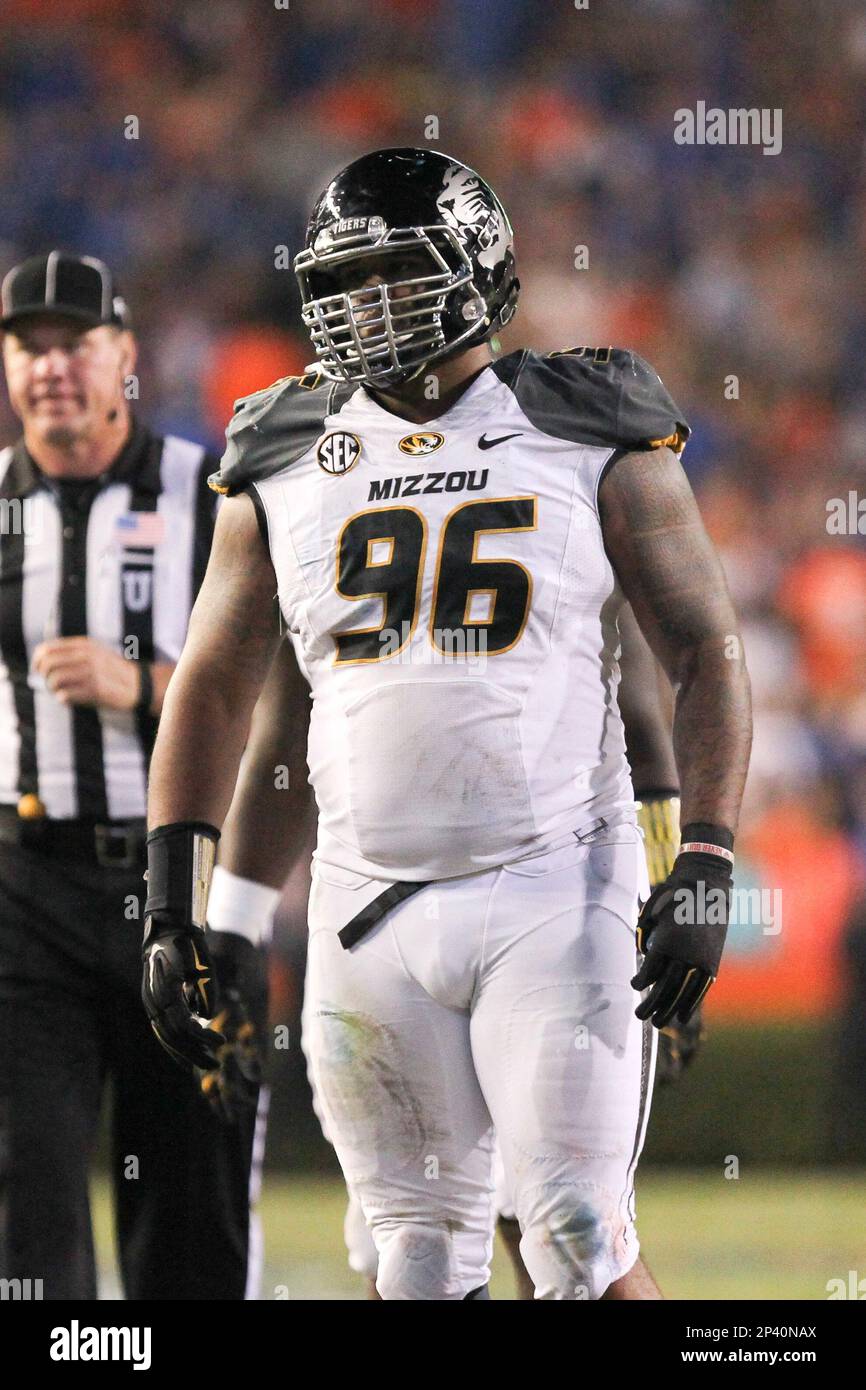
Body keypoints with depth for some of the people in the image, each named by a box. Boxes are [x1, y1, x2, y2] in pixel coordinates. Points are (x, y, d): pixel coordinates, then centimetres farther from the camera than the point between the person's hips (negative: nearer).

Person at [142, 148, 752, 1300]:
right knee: (421, 1253, 7)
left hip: (558, 898, -4)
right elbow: (212, 687, 13)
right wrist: (172, 900, 5)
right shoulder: (287, 470, 8)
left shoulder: (590, 444, 0)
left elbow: (704, 654, 0)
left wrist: (706, 863, -11)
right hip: (370, 909, 4)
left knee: (580, 1246, -10)